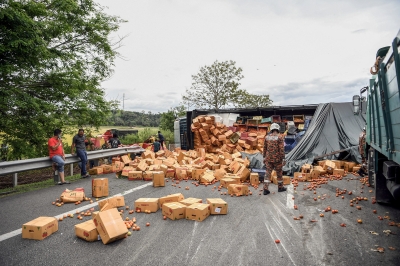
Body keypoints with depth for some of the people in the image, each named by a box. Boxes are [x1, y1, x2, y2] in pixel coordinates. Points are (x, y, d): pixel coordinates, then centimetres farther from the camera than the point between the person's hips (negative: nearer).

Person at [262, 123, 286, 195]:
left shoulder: (267, 137, 2)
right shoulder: (280, 137, -12)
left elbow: (264, 148, 7)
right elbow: (281, 149, -16)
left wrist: (264, 158, 16)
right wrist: (283, 159, -11)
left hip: (268, 158, 4)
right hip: (277, 159, -3)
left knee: (268, 174, 4)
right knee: (279, 173, 14)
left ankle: (265, 189, -3)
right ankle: (280, 187, 30)